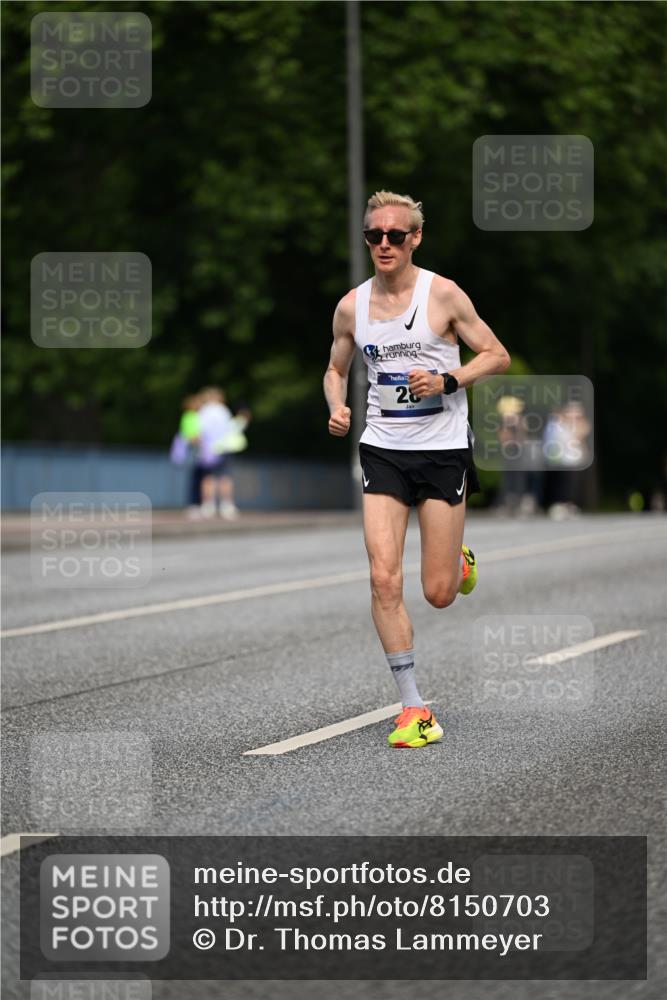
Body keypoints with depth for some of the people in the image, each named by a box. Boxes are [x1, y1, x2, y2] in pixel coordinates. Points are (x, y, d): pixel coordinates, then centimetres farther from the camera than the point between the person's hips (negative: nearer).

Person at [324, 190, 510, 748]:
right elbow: (336, 370, 19)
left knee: (439, 593, 0)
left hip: (443, 450, -2)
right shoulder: (351, 307, 4)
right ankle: (413, 707, -2)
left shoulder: (443, 295, -7)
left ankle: (458, 557, 39)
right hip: (382, 451, 3)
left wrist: (447, 380, -17)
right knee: (384, 580, -11)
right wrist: (337, 408, -2)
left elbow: (498, 356, -2)